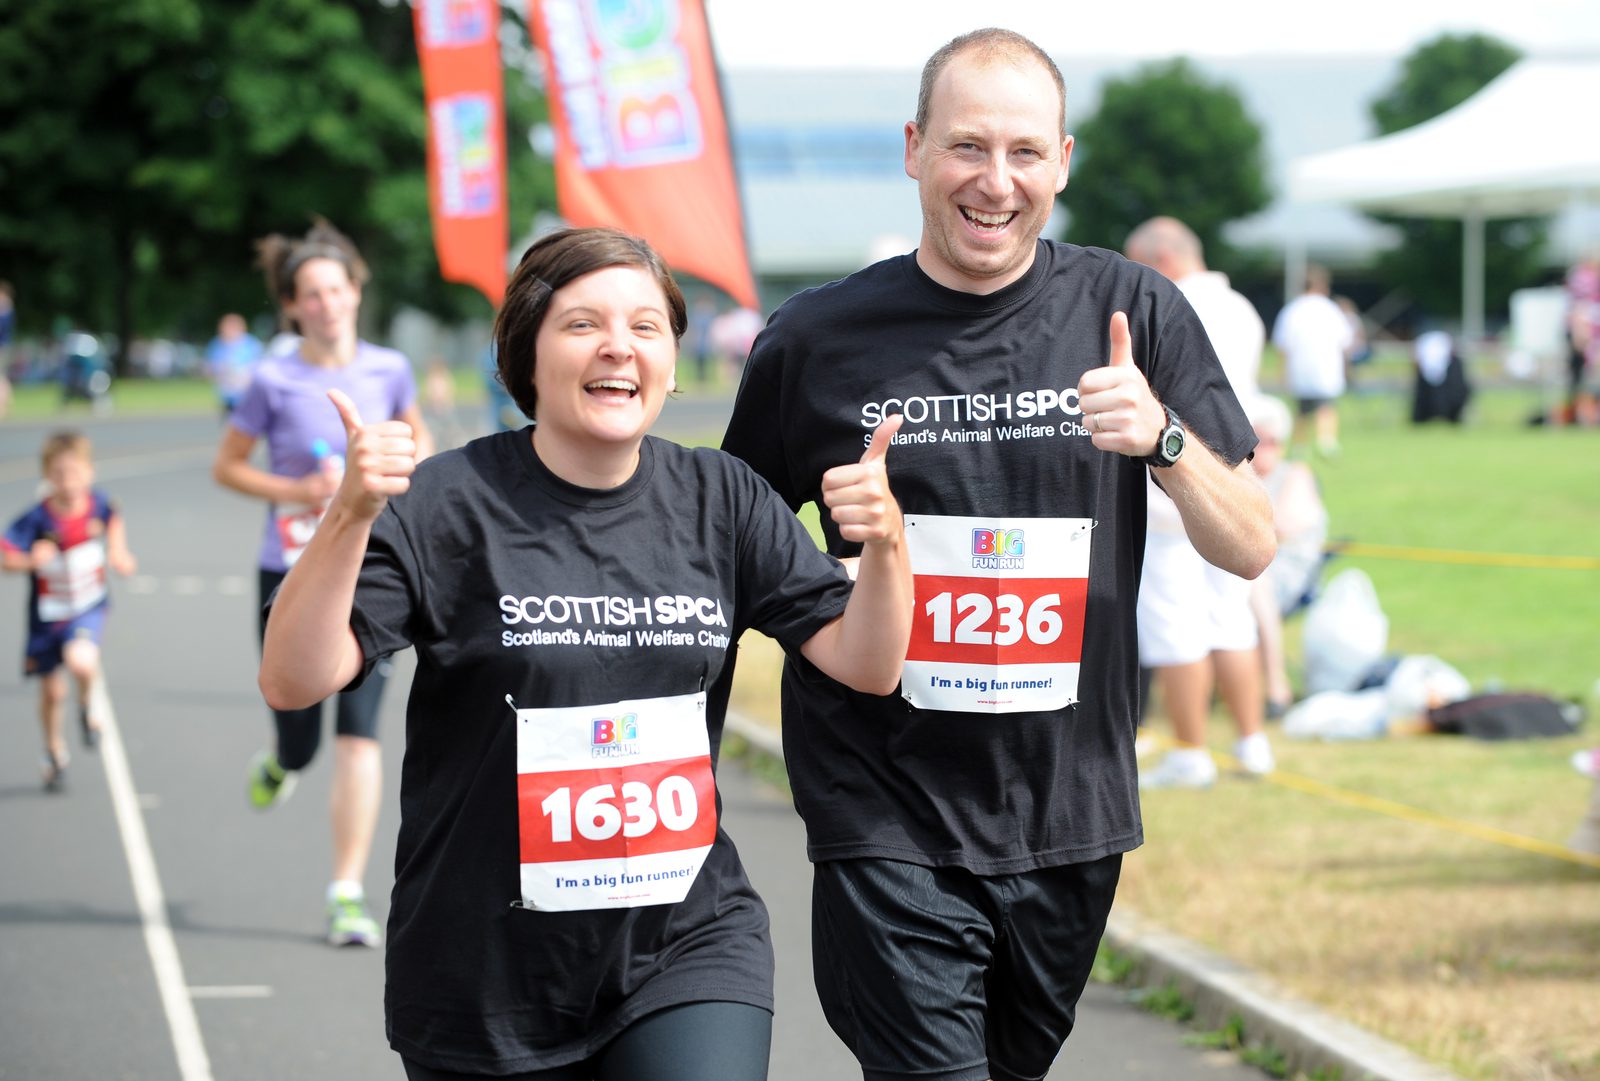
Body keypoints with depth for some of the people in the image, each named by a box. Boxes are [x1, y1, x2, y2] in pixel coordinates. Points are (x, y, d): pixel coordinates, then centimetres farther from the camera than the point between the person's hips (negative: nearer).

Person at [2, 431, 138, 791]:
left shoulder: (98, 503, -13)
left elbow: (113, 520, 11)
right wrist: (30, 561, -41)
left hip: (89, 606, 0)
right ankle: (55, 754, 38)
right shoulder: (36, 520, -21)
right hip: (48, 615, 0)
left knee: (81, 660, -30)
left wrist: (118, 552, -2)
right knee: (51, 692, 11)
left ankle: (88, 705, 6)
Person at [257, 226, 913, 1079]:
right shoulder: (447, 506, -9)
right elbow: (293, 681, -16)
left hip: (688, 949, 2)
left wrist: (885, 545, -18)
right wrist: (350, 516, -31)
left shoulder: (719, 499, 4)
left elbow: (865, 665, 2)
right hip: (489, 973, -2)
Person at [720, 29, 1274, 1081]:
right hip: (890, 824, -2)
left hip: (1071, 814, 3)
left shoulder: (1132, 313, 1)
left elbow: (1250, 549, -1)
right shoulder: (816, 340, -1)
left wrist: (1163, 438, -18)